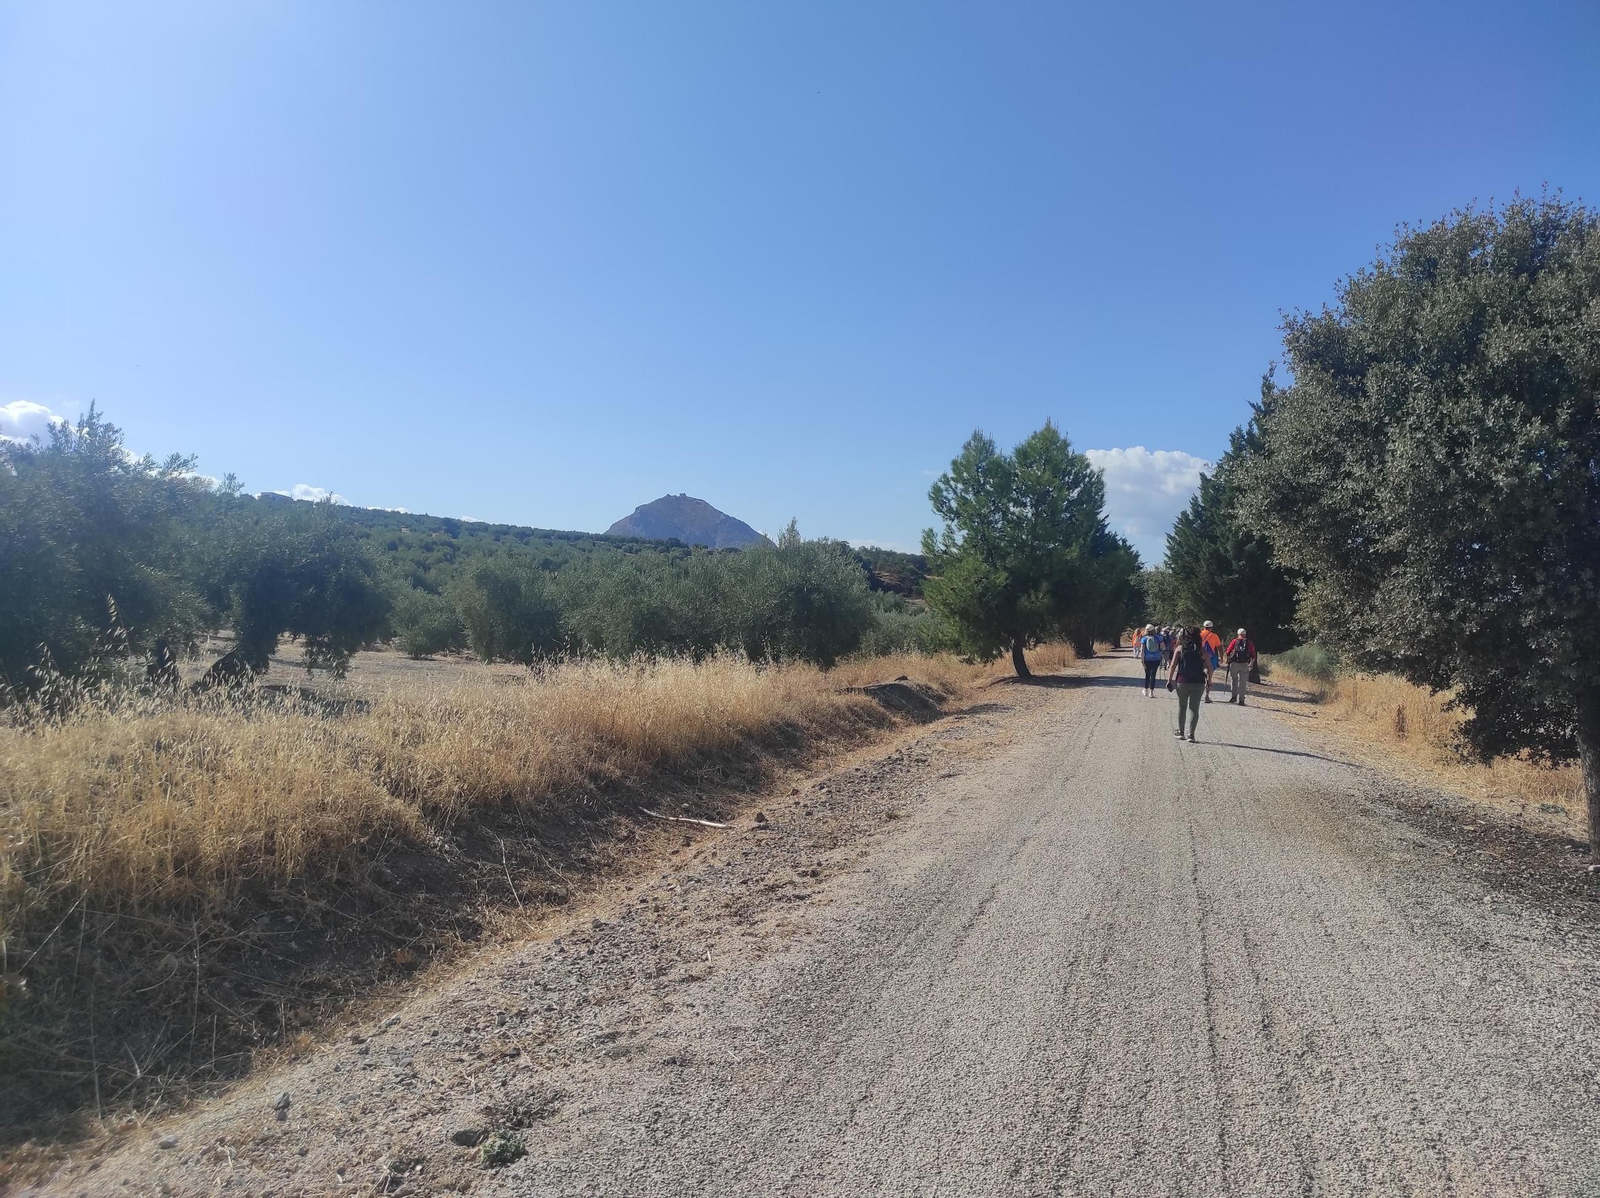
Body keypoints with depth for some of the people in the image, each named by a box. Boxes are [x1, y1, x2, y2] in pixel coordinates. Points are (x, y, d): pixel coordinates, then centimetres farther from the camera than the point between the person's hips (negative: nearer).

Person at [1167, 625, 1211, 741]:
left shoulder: (1180, 649, -1)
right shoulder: (1202, 650, 1)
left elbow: (1173, 666, -5)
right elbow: (1209, 668, -1)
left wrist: (1169, 680, 0)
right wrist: (1209, 680, 11)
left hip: (1182, 682, 0)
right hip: (1198, 683, 0)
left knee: (1182, 707, 16)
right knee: (1194, 709, 4)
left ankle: (1180, 732, 23)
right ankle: (1191, 734, -1)